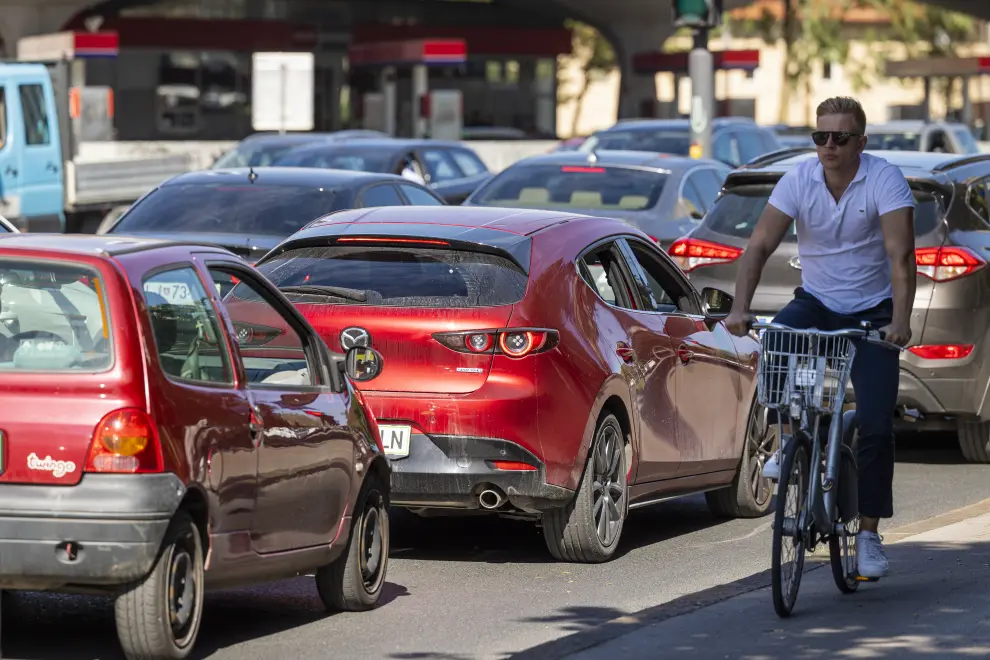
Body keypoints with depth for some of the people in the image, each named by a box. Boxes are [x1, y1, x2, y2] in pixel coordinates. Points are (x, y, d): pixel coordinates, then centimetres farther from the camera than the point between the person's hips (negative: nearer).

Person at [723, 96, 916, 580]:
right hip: (816, 302, 2)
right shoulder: (799, 180, -10)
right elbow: (759, 246, -16)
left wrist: (900, 321, -39)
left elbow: (901, 256, -26)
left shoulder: (885, 181, -18)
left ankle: (868, 533, 1)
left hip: (871, 312, -2)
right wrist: (740, 308, -30)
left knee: (876, 424, -10)